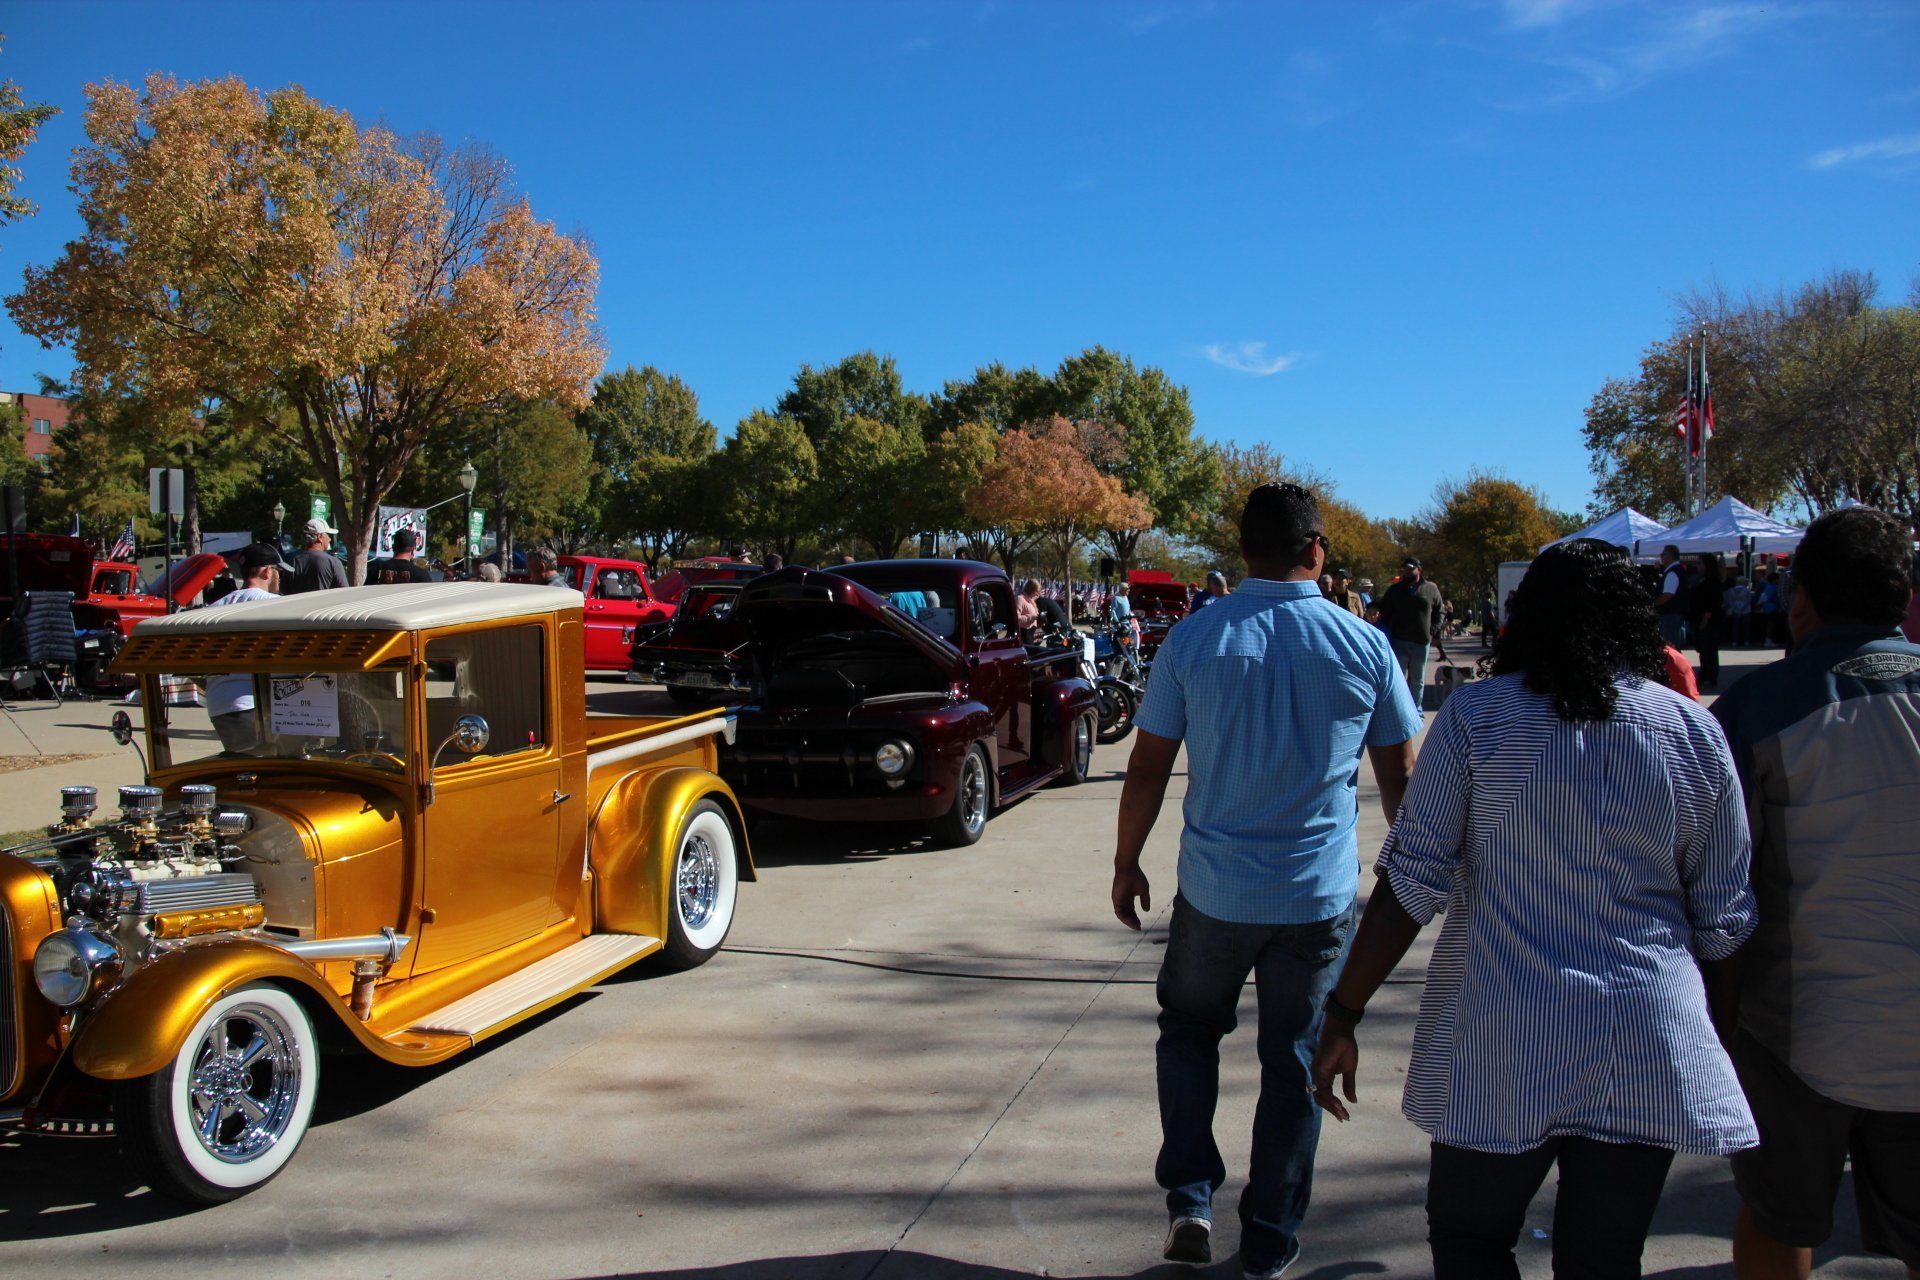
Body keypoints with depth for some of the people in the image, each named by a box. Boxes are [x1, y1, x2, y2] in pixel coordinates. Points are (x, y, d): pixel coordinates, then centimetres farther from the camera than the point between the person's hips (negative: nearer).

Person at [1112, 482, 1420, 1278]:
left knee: (1188, 1031, 23)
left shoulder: (1194, 640, -7)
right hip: (1320, 894, 1)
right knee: (1293, 1064, 14)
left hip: (1215, 890, 0)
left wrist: (1126, 862, 9)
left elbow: (1148, 769, -4)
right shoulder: (1364, 645, -5)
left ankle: (1190, 1198, 15)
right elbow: (1399, 775, 4)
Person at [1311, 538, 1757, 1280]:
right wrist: (1731, 1041, 19)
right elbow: (1723, 920, 4)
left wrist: (1343, 1015, -4)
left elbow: (1411, 883, -10)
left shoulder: (1476, 716, -7)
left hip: (1502, 1044, -2)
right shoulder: (1695, 732, 1)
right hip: (1652, 1049, 3)